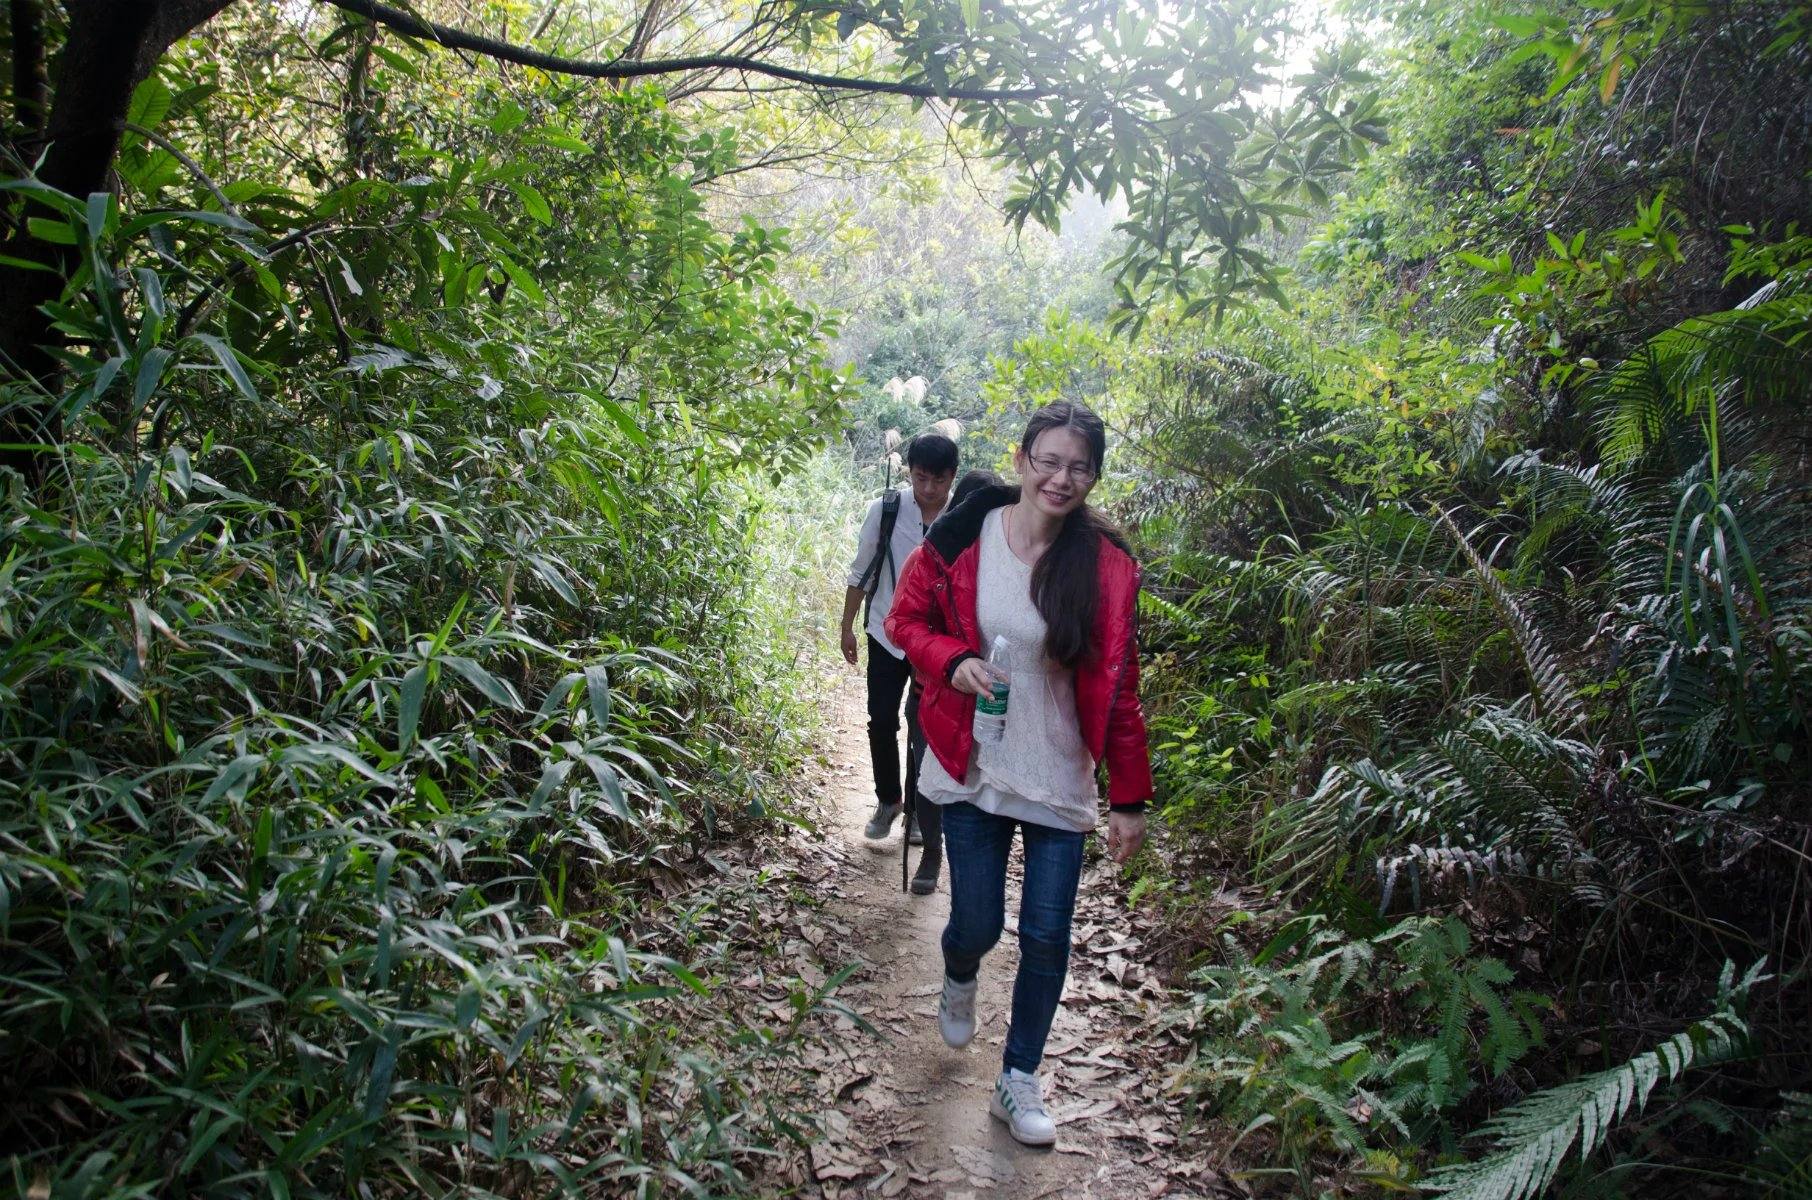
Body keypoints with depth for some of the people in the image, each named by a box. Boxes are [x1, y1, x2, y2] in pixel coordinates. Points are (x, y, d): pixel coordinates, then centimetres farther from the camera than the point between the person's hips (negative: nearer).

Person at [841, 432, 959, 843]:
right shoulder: (884, 510, -11)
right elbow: (860, 572, 0)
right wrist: (847, 626, 5)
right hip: (886, 636, 1)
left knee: (924, 728, 7)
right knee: (882, 722, 7)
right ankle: (887, 800, 28)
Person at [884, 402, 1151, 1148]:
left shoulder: (1105, 567, -8)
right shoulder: (962, 539, -9)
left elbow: (1117, 689, -3)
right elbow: (908, 619, 4)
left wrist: (1129, 798, -2)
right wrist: (952, 661, -18)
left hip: (1059, 778, 1)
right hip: (973, 771, 0)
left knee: (1047, 936, 5)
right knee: (977, 924, 7)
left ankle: (1018, 1081, 29)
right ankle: (959, 977, 48)